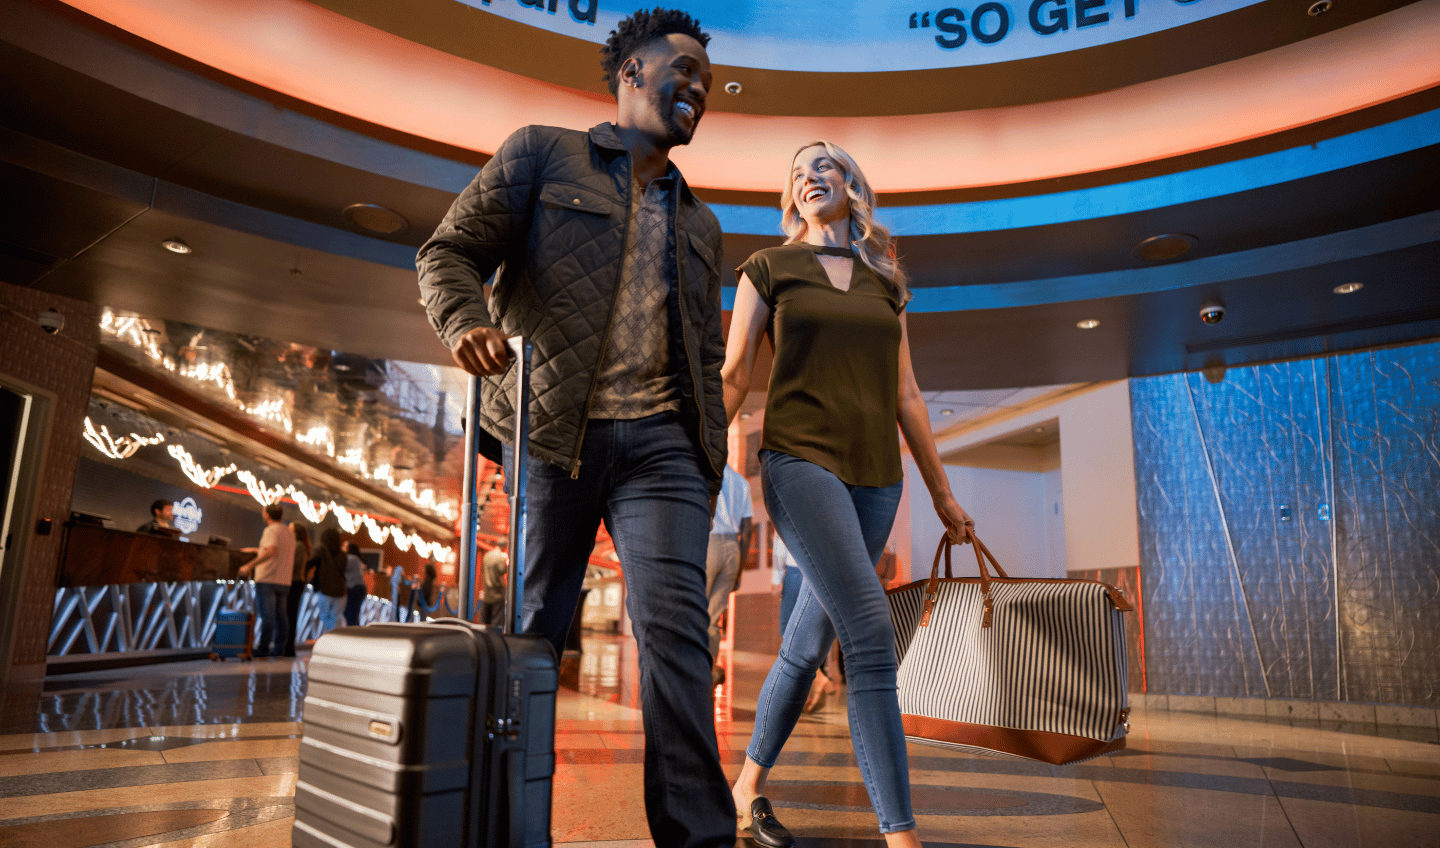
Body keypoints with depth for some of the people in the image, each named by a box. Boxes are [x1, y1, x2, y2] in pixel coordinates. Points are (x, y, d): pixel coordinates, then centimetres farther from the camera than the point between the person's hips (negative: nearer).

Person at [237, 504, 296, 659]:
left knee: (267, 616, -7)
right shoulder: (289, 532, 18)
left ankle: (263, 650, -5)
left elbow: (271, 551, -25)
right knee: (279, 616, 8)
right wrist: (256, 550, 37)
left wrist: (250, 565, -25)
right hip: (284, 581, 8)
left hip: (267, 579, -8)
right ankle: (278, 649, 10)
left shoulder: (271, 530, -8)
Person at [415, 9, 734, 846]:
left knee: (676, 622, -12)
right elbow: (451, 250, 3)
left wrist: (712, 459, 12)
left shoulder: (700, 223, 23)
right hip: (549, 430, -2)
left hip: (660, 440, 3)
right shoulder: (541, 153, 11)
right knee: (534, 628, 6)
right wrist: (466, 321, -18)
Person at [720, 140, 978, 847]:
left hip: (876, 476, 4)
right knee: (872, 636, -18)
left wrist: (941, 491, 16)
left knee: (808, 643, 10)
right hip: (801, 461, -4)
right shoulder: (768, 269, 8)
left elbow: (905, 396, 17)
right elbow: (731, 377, 3)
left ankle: (749, 783, 28)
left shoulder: (884, 282, 17)